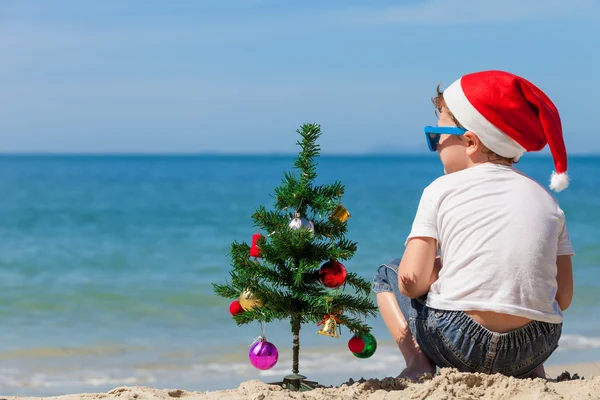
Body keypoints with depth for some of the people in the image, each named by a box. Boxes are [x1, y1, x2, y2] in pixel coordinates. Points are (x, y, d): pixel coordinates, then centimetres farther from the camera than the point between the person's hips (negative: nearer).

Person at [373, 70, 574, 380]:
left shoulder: (442, 190, 1)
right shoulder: (544, 198, 11)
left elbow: (411, 281, -7)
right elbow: (564, 297, 8)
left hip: (458, 345, -4)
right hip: (536, 348, 4)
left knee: (387, 274, 23)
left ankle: (418, 364, 3)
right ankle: (531, 372, 15)